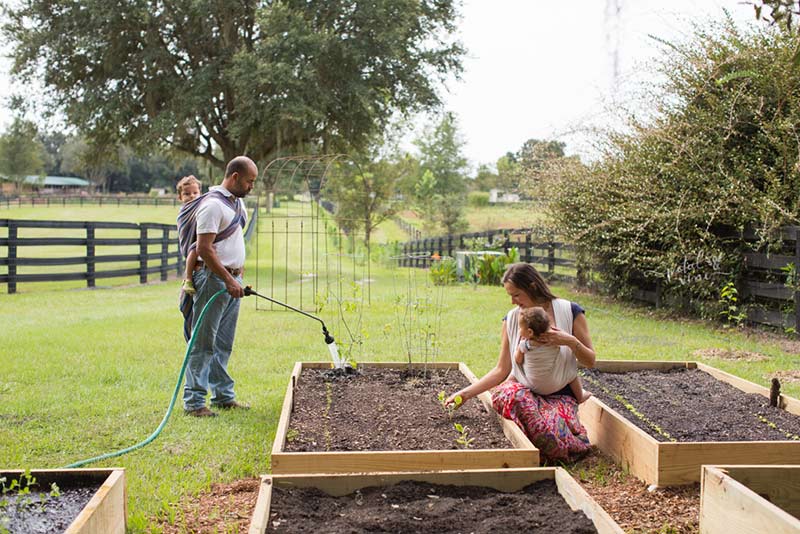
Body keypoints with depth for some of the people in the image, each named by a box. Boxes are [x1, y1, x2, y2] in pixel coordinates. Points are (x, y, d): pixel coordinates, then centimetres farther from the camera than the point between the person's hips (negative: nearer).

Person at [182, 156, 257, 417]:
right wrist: (229, 280, -22)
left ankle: (223, 395, 21)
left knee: (223, 344, 14)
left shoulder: (238, 201, 15)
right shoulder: (212, 204, -16)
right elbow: (204, 249, -21)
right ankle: (194, 401, -1)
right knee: (203, 343, -5)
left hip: (232, 280, 9)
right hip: (214, 280, -9)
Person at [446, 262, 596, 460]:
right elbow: (502, 370, 6)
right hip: (524, 391, 2)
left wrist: (571, 342, -18)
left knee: (551, 437, -34)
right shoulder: (512, 319, 6)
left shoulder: (570, 312, -2)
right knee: (504, 393, -36)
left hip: (560, 396, -2)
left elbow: (590, 361, 2)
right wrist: (466, 393, -3)